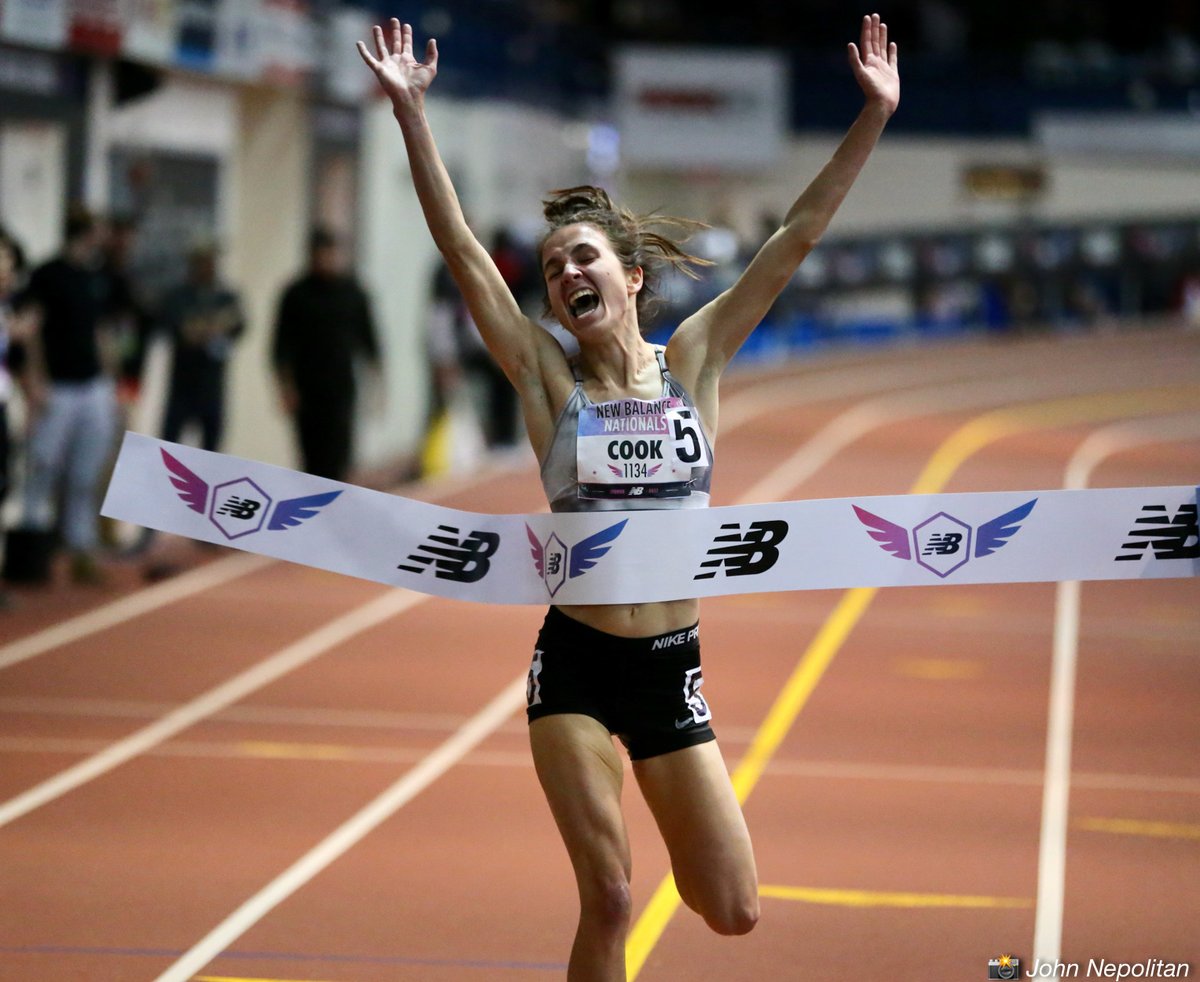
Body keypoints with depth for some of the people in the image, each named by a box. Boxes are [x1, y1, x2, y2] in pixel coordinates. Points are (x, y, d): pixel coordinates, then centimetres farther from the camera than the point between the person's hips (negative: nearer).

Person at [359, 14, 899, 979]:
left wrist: (874, 117, -7)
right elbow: (462, 249, -9)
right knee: (608, 902, -7)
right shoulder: (550, 380, -1)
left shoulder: (691, 362, 2)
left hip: (671, 670, 2)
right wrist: (410, 111, -16)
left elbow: (795, 240, -2)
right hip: (576, 664, -1)